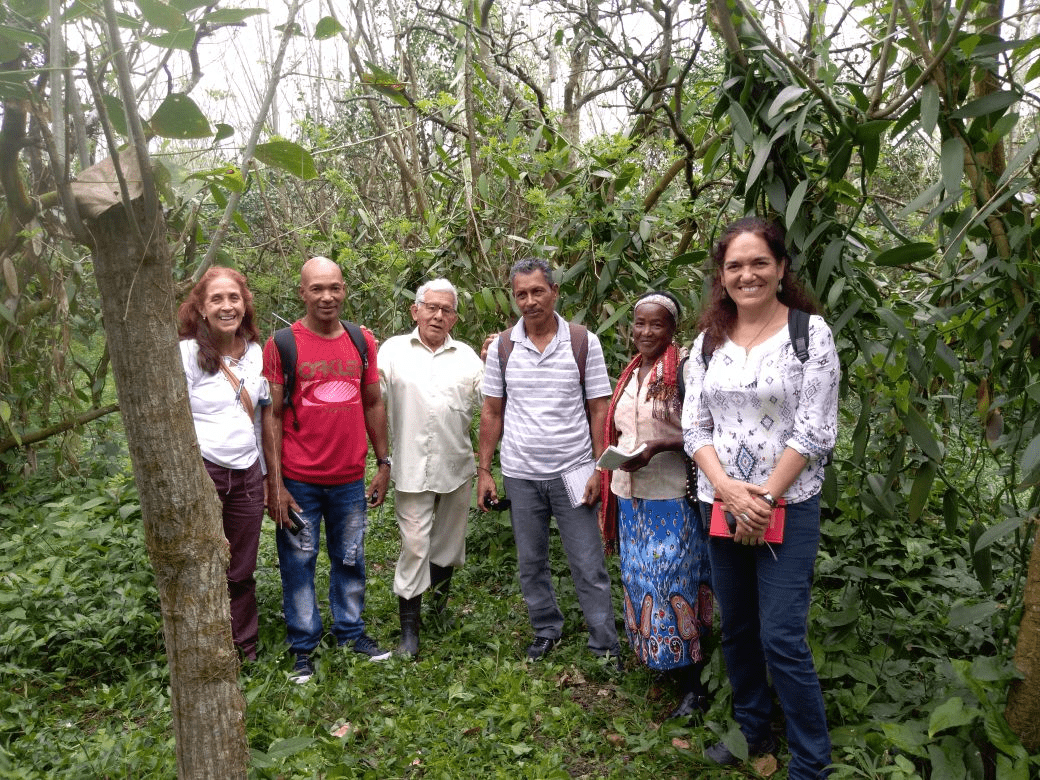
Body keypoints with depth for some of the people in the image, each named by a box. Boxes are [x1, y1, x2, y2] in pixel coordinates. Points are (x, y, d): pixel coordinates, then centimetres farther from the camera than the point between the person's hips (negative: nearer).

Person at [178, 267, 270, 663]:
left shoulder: (255, 352, 9)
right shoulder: (186, 352, -8)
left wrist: (265, 476, 17)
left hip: (247, 474, 5)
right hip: (202, 473, -4)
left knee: (242, 574, 12)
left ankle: (245, 656, 27)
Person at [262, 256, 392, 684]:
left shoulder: (362, 342, 4)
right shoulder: (281, 345, -7)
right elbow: (272, 415, -8)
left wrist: (384, 462, 9)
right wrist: (275, 483, -11)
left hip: (350, 479, 3)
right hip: (298, 480, -3)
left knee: (350, 559, 16)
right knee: (298, 563, 8)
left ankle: (351, 631, 35)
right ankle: (304, 645, 25)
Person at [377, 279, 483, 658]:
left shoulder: (466, 355, 8)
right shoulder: (394, 350, 2)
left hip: (457, 466, 3)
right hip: (413, 468, -3)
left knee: (449, 541, 17)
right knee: (414, 546, -1)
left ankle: (439, 605, 42)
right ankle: (409, 630, 11)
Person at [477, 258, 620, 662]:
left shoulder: (584, 342, -3)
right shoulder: (502, 347, 2)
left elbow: (599, 410, -1)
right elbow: (492, 413, 6)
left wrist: (600, 468, -7)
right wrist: (484, 471, 3)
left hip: (572, 472, -2)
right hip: (520, 474, 3)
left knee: (589, 566, 3)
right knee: (531, 563, 14)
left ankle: (606, 647, 17)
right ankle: (547, 629, 34)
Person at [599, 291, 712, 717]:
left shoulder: (683, 369, -11)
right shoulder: (632, 371, 13)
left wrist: (657, 448, -24)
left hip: (671, 496, -8)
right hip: (630, 494, 8)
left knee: (672, 582, -4)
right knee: (639, 580, 15)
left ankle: (692, 685, 9)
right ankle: (654, 659, 31)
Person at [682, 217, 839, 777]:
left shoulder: (810, 332, -6)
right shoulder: (709, 340, 7)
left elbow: (814, 431, -10)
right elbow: (694, 426, 4)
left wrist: (763, 499, -12)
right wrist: (728, 489, -11)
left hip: (787, 506, -4)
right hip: (721, 505, 5)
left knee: (782, 639, -5)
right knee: (736, 628, 15)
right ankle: (752, 731, 35)